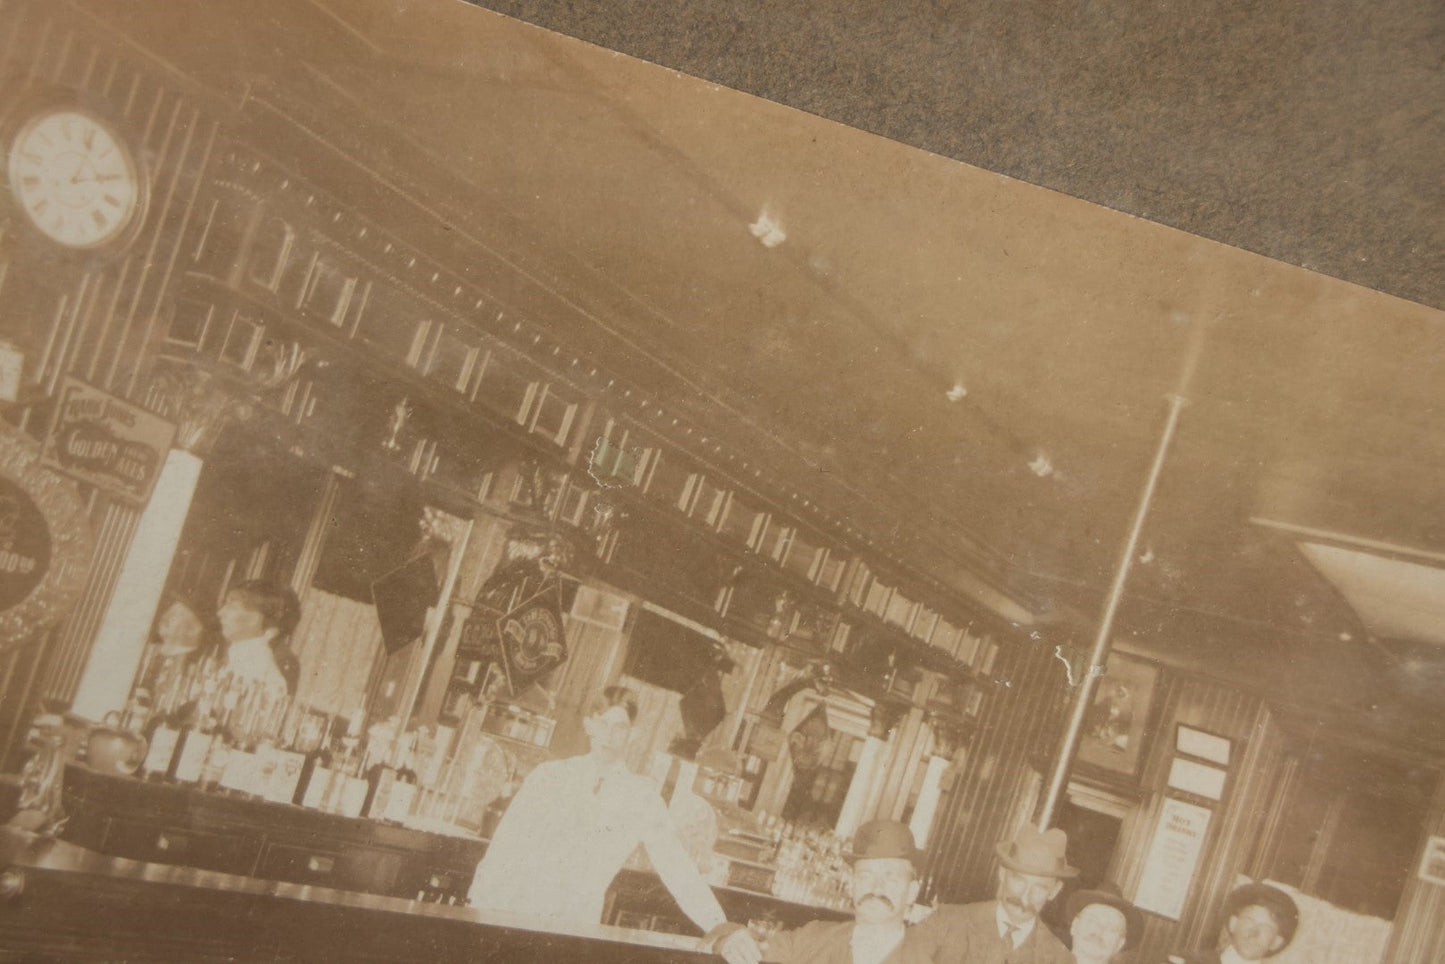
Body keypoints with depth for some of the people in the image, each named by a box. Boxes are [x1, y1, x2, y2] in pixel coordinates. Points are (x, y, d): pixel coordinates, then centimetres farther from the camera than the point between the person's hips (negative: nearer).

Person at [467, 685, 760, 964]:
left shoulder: (641, 796, 3)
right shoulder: (549, 776, 4)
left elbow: (674, 864, -4)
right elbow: (506, 845, 1)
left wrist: (720, 928, -17)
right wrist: (480, 916, -11)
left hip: (575, 926, 0)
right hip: (511, 915, 0)